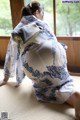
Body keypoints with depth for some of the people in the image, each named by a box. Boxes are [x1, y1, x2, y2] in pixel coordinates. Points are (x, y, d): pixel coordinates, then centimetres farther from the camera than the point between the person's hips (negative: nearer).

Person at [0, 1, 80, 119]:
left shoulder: (16, 31, 26)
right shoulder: (43, 24, 28)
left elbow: (11, 56, 31)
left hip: (34, 62, -1)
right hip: (56, 52, 2)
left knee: (47, 88, 14)